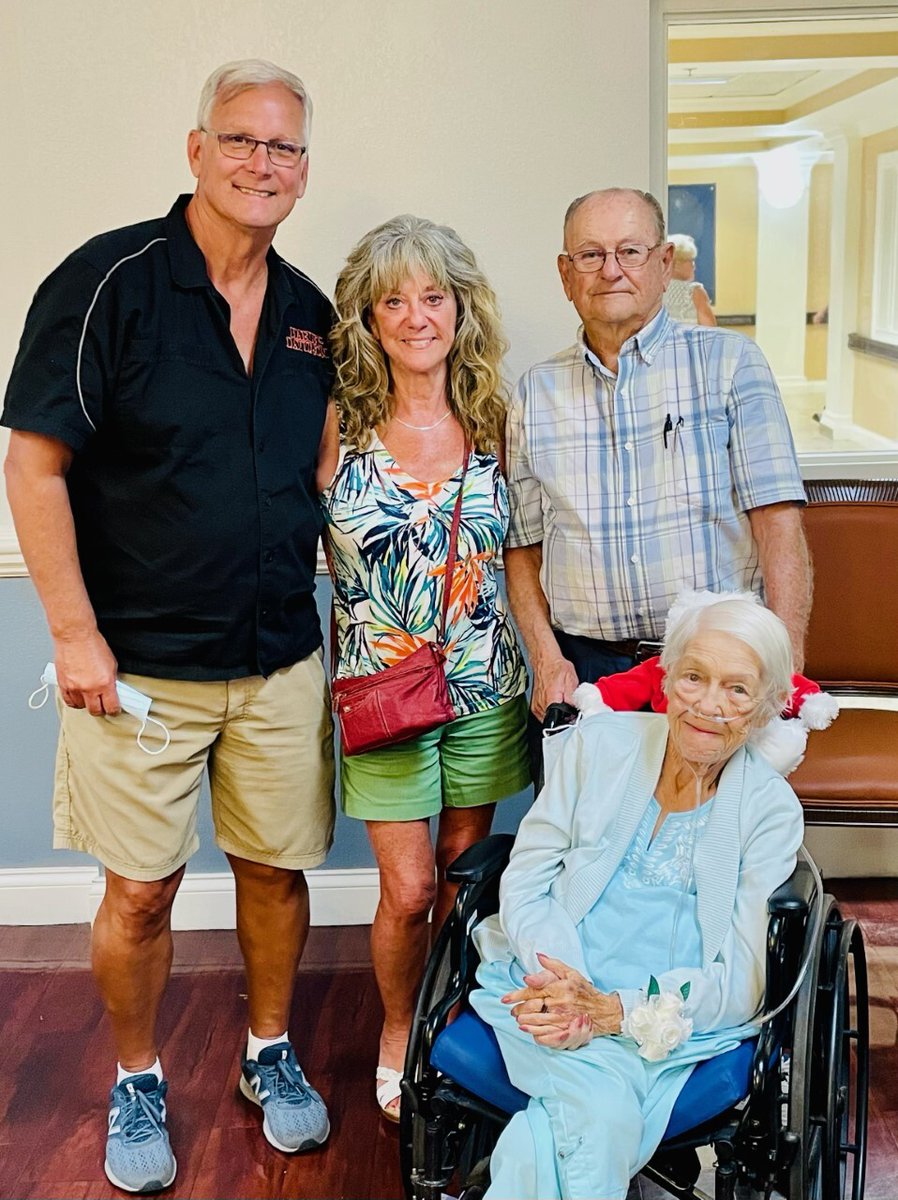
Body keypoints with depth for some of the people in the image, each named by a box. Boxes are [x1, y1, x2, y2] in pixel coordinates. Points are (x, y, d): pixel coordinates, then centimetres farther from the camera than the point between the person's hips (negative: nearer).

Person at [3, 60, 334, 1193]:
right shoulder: (110, 281, -10)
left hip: (281, 661, 4)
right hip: (138, 662, -4)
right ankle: (136, 1082, 29)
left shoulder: (310, 314, 7)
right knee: (140, 889, 5)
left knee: (276, 868, 14)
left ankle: (270, 1053, 36)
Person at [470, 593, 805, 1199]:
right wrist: (566, 989, -16)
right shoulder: (600, 743, 4)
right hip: (549, 988, 1)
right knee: (603, 1112, -32)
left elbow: (744, 980, -3)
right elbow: (524, 884, 4)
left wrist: (613, 1011, -17)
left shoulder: (771, 808, 2)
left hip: (670, 1022, -1)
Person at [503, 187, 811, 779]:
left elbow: (779, 521, -6)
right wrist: (548, 660, -2)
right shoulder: (537, 393, 10)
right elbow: (523, 548, 12)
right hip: (584, 669, 2)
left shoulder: (728, 361, 2)